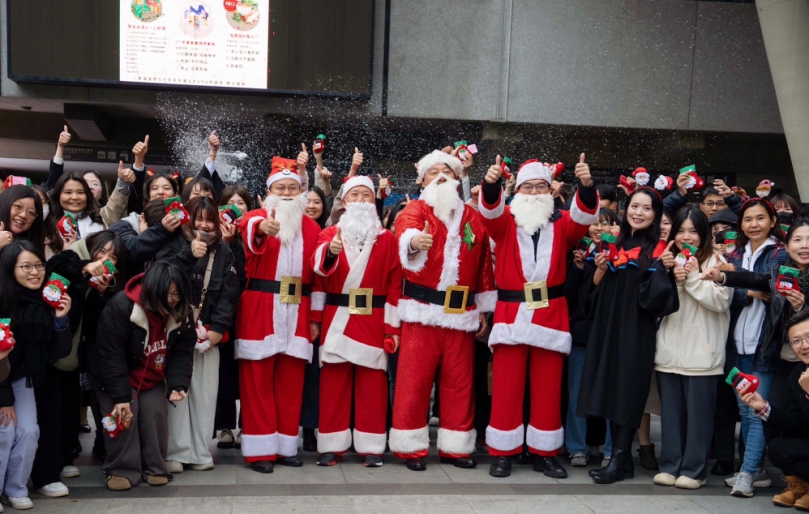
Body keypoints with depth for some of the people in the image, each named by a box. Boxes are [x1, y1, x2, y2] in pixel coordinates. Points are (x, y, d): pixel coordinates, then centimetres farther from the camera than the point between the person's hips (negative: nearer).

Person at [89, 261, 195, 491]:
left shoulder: (181, 314, -16)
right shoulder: (121, 307, -32)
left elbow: (183, 351, -11)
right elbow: (111, 355, -30)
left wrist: (178, 384, -26)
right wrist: (120, 395, -31)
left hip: (153, 377, 4)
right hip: (116, 375, -4)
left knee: (156, 415, -4)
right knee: (124, 416, -13)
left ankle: (155, 468, 11)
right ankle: (122, 470, 2)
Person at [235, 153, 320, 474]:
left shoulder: (311, 227, 12)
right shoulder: (257, 218, 0)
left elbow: (317, 273, 11)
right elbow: (249, 230, -25)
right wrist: (262, 228, -47)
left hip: (296, 312, 4)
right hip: (260, 310, -3)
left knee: (291, 381, 6)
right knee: (258, 380, -1)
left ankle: (286, 446, 17)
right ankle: (261, 450, 6)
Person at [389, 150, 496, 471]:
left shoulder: (473, 218, 14)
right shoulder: (415, 209, 2)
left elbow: (484, 266, 16)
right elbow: (405, 231, -23)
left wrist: (485, 309, 13)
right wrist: (414, 242, -47)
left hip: (462, 312, 4)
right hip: (422, 309, -3)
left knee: (459, 381, 7)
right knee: (415, 379, -1)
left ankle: (455, 447, 18)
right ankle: (411, 447, 9)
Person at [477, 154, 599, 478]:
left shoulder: (561, 224, 7)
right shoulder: (505, 221, 4)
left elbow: (585, 216, -11)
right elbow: (489, 211, -16)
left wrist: (586, 185, -31)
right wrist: (490, 184, -37)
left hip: (551, 315, 2)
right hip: (511, 314, -1)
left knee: (548, 387, 8)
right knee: (506, 386, 2)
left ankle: (544, 453, 18)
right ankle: (502, 452, 12)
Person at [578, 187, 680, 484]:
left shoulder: (659, 249, -2)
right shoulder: (615, 244, 12)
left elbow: (653, 293, -12)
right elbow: (594, 287, 11)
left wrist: (663, 269, -26)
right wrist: (601, 267, -7)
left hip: (637, 330, -5)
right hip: (607, 325, 5)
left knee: (627, 390, -4)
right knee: (610, 389, 6)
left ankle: (620, 460, 2)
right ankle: (620, 457, 15)